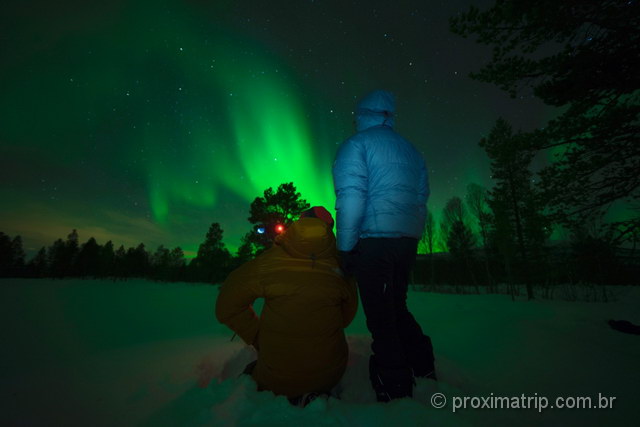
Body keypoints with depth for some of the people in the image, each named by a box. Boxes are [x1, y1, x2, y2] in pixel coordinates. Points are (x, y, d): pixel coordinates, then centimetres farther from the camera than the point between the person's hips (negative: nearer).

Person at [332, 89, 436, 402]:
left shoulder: (356, 144, -1)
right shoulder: (410, 150, 19)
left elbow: (351, 197, -13)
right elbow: (422, 197, 18)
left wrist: (344, 247, -9)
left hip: (374, 240, -7)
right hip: (408, 240, 8)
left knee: (381, 317, 2)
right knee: (397, 307, 22)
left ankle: (396, 390, 12)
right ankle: (423, 368, 31)